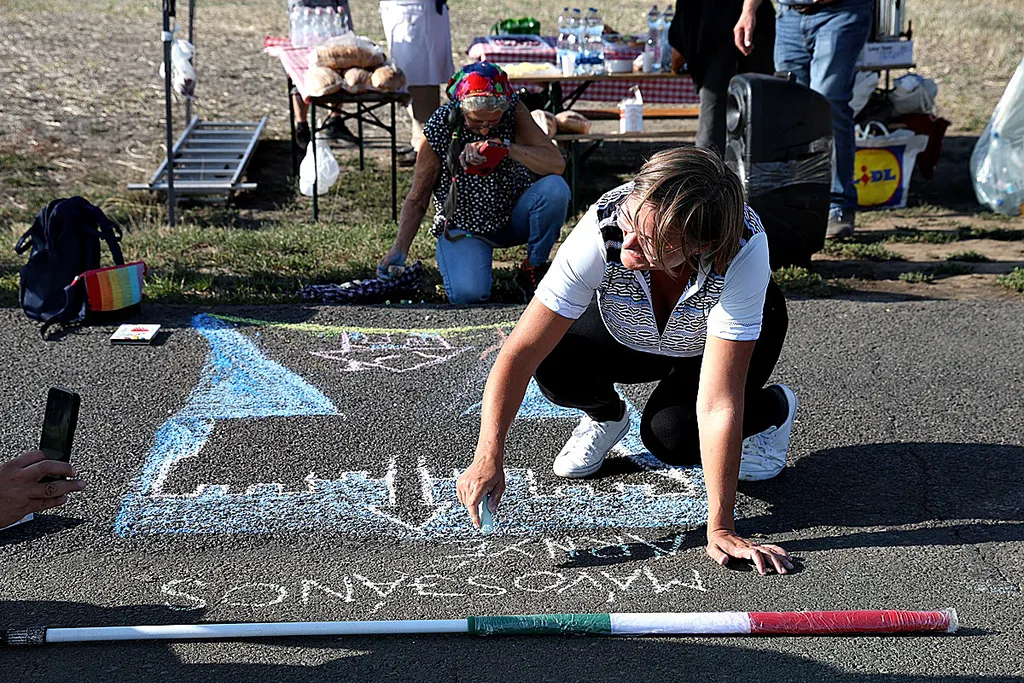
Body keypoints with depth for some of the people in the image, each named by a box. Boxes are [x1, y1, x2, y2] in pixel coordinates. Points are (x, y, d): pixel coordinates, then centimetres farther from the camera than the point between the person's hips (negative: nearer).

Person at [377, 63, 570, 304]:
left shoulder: (513, 111, -15)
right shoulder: (439, 128, -17)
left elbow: (556, 164, -23)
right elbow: (417, 200, -7)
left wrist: (504, 146, -35)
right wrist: (400, 249, -21)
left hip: (513, 218, 2)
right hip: (463, 227, -2)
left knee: (555, 188, -28)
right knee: (467, 294, -29)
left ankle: (533, 269, -5)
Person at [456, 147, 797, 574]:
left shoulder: (744, 251, -42)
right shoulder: (603, 230, -38)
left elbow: (717, 403, -41)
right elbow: (522, 351, -36)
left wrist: (720, 530, -40)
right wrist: (489, 456, -46)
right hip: (628, 331, 2)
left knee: (671, 435, -26)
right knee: (557, 367, -27)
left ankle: (774, 407, 6)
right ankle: (606, 417, 9)